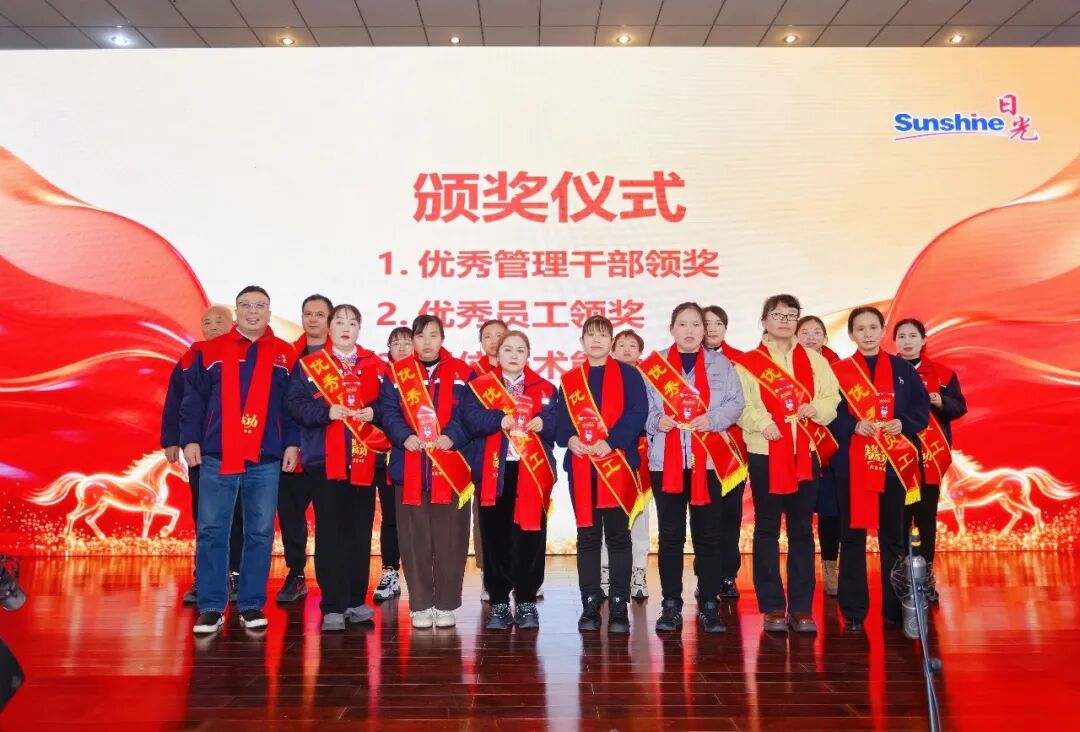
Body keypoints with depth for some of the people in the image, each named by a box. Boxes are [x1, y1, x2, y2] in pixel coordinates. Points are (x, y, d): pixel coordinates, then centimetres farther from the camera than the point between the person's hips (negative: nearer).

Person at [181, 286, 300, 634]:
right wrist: (190, 439, -2)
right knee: (211, 531, 2)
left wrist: (292, 443, 0)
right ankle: (211, 607, 11)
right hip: (217, 457, 0)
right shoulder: (210, 351, 8)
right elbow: (193, 400, 6)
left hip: (266, 461, 0)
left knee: (260, 533, 4)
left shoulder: (286, 355, 8)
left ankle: (252, 605, 15)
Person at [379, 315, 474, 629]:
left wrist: (453, 437, -15)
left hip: (451, 468, 0)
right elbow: (388, 412, 2)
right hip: (409, 467, 1)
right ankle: (420, 606, 16)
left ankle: (446, 605, 16)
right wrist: (404, 437, -15)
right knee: (414, 539, 5)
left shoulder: (461, 372, 6)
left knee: (449, 538, 4)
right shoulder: (397, 373, 8)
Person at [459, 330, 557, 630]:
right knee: (495, 538, 3)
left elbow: (556, 424, 0)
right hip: (493, 473, 0)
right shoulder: (478, 386, 8)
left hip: (532, 473, 1)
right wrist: (499, 419, -21)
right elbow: (470, 418, -8)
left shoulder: (545, 389, 12)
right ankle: (498, 603, 16)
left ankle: (527, 603, 16)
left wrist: (542, 423, -20)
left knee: (530, 538, 3)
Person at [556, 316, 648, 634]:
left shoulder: (628, 375, 4)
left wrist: (611, 442, -17)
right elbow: (560, 419, 9)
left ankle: (619, 608, 11)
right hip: (581, 467, 3)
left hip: (617, 465, -2)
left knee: (618, 536, 3)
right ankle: (590, 607, 15)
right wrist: (569, 439, -12)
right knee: (587, 537, 7)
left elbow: (638, 413, -7)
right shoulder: (569, 380, 14)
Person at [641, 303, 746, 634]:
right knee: (670, 534, 4)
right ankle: (671, 606, 14)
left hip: (709, 459, 1)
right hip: (666, 459, 0)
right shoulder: (654, 364, 7)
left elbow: (736, 402, 3)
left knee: (709, 534, 5)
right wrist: (656, 421, -14)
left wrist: (713, 419, -14)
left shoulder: (720, 363, 9)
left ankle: (709, 606, 16)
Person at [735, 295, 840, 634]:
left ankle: (801, 608, 16)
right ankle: (772, 607, 13)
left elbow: (832, 398, 8)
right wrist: (761, 422, -22)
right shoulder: (748, 362, 3)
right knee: (767, 531, 4)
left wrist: (816, 408, -12)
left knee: (802, 531, 7)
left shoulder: (814, 359, 13)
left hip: (806, 453, 3)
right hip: (765, 454, -2)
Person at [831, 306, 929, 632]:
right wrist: (853, 426, -18)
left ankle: (895, 609, 21)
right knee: (852, 536, 1)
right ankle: (853, 612, 9)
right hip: (852, 464, -2)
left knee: (893, 537, 9)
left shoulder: (903, 369, 9)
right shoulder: (838, 371, 2)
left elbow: (922, 406, 7)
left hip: (894, 463, 2)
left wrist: (903, 423, -11)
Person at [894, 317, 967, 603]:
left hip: (930, 456, 1)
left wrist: (940, 402, -15)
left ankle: (926, 575, 13)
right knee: (899, 517, 0)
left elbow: (960, 407, 4)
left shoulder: (942, 373, 7)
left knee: (926, 516, 4)